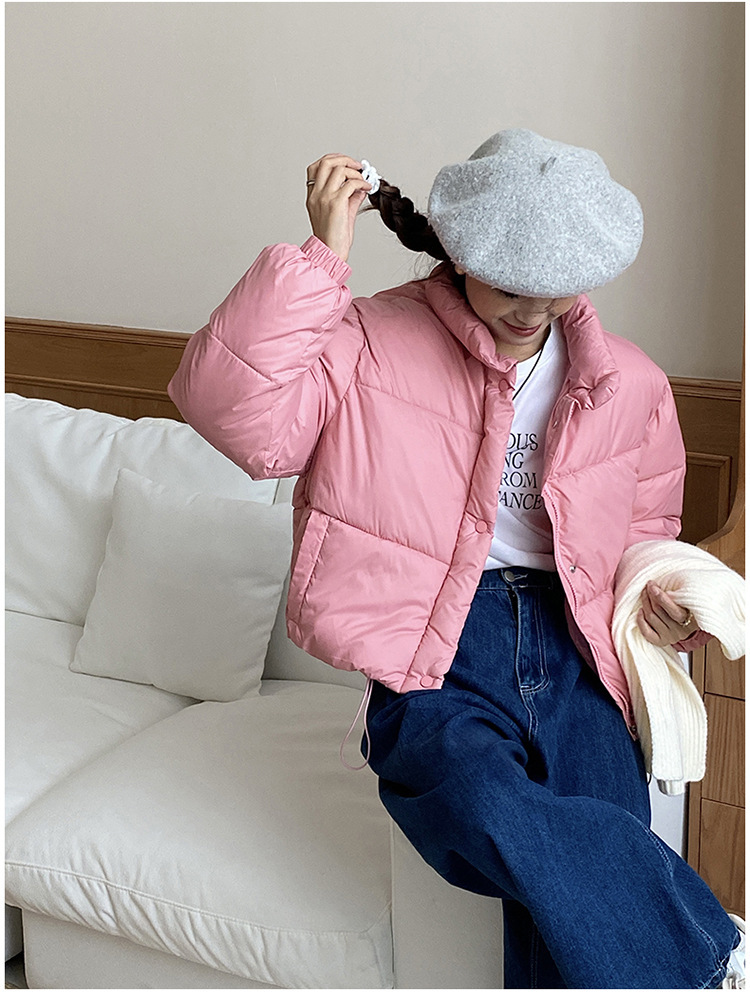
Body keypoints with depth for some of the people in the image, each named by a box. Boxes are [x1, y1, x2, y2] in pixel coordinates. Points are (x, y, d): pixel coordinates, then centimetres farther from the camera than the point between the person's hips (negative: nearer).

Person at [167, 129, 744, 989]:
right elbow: (231, 407, -16)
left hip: (569, 641, 4)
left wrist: (660, 597, 5)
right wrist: (322, 260, -16)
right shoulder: (371, 345, 0)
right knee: (497, 814, -35)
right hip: (436, 648, -3)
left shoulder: (629, 385, 14)